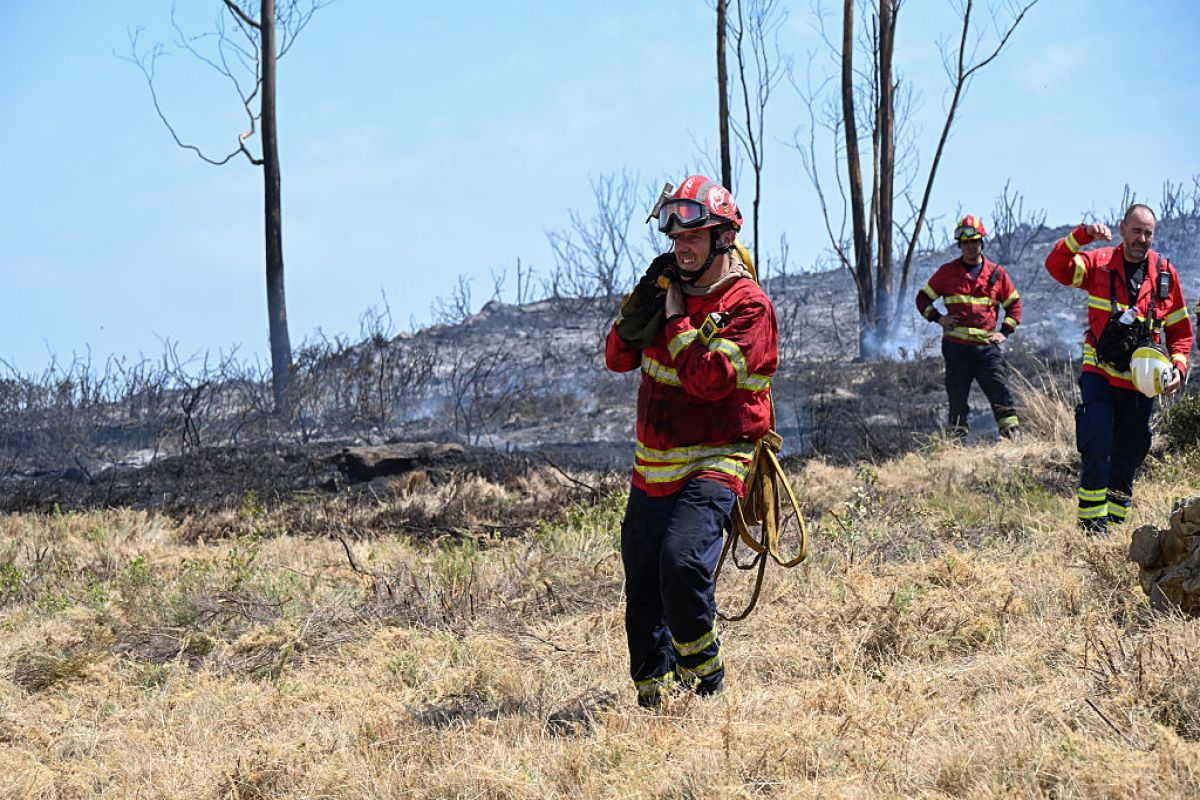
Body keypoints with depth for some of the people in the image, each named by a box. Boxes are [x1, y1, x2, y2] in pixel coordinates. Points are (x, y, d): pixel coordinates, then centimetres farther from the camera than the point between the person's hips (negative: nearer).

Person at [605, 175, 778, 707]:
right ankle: (654, 686, 27)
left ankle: (703, 672, -3)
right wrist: (640, 310, -7)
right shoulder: (671, 289, 10)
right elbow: (618, 358, 9)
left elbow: (710, 379, -23)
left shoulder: (748, 305, -10)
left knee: (681, 564, -25)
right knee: (642, 581, 12)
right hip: (653, 467, 7)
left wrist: (676, 319, -14)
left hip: (713, 466, -7)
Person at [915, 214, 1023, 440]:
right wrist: (937, 318, 1)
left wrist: (1005, 332, 9)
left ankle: (1013, 436, -11)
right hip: (956, 345, 0)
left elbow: (1014, 303, 20)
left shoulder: (996, 273, 10)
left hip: (987, 345, 0)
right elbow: (923, 298, 16)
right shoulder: (947, 272, 8)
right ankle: (957, 437, 10)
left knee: (1001, 392, -10)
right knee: (957, 397, 3)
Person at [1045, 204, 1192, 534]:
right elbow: (1056, 267, -16)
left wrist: (1178, 368, -4)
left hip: (1140, 382, 3)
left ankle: (1116, 520, 23)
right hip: (1099, 374, -3)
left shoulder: (1166, 274, 4)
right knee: (1097, 444, -17)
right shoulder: (1099, 263, -1)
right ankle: (1092, 523, -11)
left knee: (1130, 454, 10)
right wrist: (1083, 235, -27)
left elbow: (1181, 330, 11)